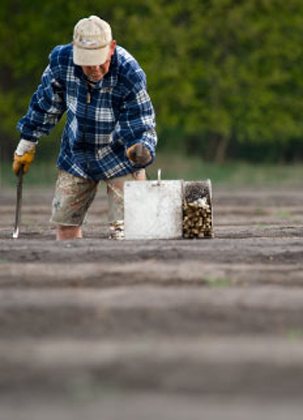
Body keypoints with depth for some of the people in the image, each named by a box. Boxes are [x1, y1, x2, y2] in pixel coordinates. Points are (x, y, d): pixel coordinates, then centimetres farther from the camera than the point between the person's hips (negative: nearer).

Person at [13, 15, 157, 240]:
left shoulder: (130, 75, -29)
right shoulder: (61, 60, -19)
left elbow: (139, 127, -24)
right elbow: (46, 103, 1)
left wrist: (140, 149, -47)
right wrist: (27, 143, 9)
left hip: (119, 157, -4)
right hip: (76, 154, 4)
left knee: (125, 230, -13)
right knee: (64, 223, 8)